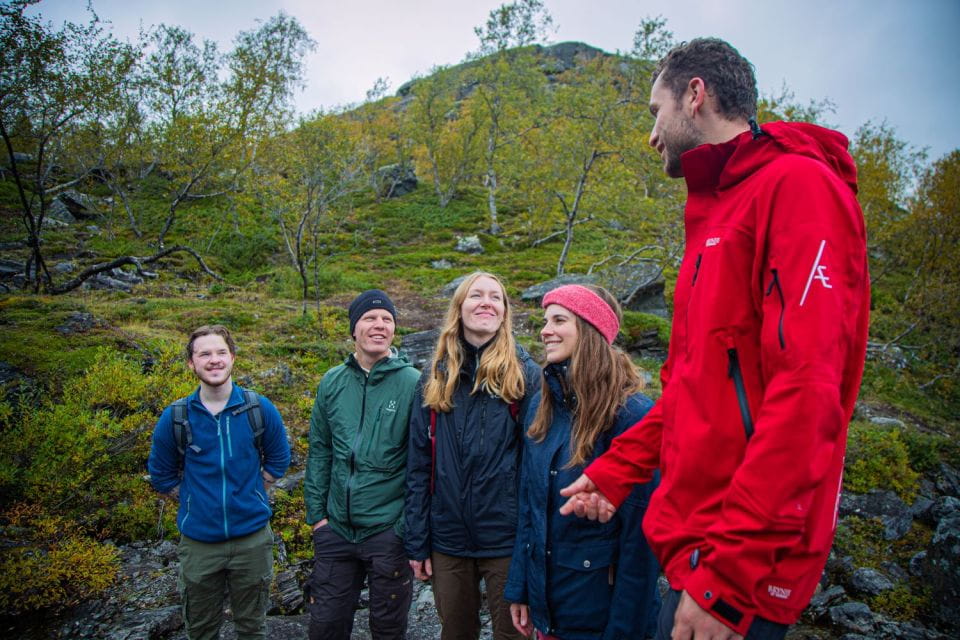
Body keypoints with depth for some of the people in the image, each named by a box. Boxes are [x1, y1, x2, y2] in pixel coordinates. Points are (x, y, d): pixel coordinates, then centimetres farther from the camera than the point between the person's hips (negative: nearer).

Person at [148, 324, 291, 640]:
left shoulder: (260, 408, -8)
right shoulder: (175, 417, -8)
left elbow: (279, 459, 7)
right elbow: (161, 474, 7)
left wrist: (250, 494, 3)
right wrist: (194, 501, 3)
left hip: (252, 537, 0)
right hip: (198, 540, 1)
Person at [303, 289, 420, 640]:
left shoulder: (411, 383, -10)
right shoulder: (333, 382, 3)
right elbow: (319, 451, 8)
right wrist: (317, 512, 5)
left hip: (389, 529, -4)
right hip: (336, 529, 4)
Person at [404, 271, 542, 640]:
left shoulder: (525, 374, -4)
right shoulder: (436, 377, 3)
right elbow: (418, 465, 3)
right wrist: (417, 541, 1)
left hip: (507, 538, -2)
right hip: (448, 540, 3)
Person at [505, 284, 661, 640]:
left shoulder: (632, 414, -19)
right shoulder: (542, 406, 1)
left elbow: (639, 531, -18)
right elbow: (529, 505, 6)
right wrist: (519, 588, 6)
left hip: (601, 607, -6)